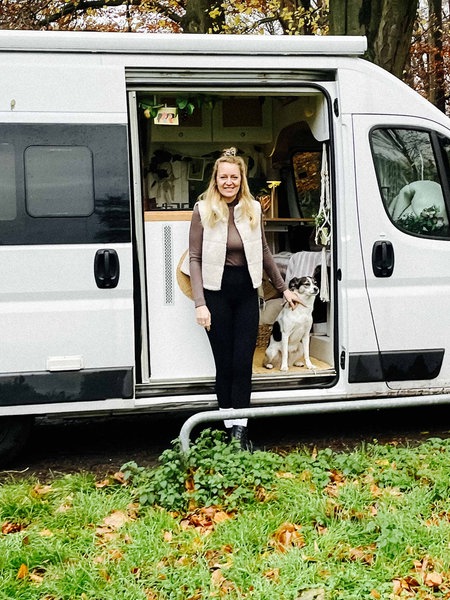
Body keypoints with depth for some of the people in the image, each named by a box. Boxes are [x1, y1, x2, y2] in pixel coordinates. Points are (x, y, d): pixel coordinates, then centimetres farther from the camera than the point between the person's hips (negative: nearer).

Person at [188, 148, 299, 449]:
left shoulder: (253, 209, 5)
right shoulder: (203, 210, -4)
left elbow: (264, 252, 16)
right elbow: (195, 258, -5)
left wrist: (283, 288, 18)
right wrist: (200, 303, -12)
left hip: (247, 291, 3)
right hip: (217, 291, -2)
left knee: (243, 363, -1)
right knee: (225, 364, 1)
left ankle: (240, 428, 2)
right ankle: (230, 428, 10)